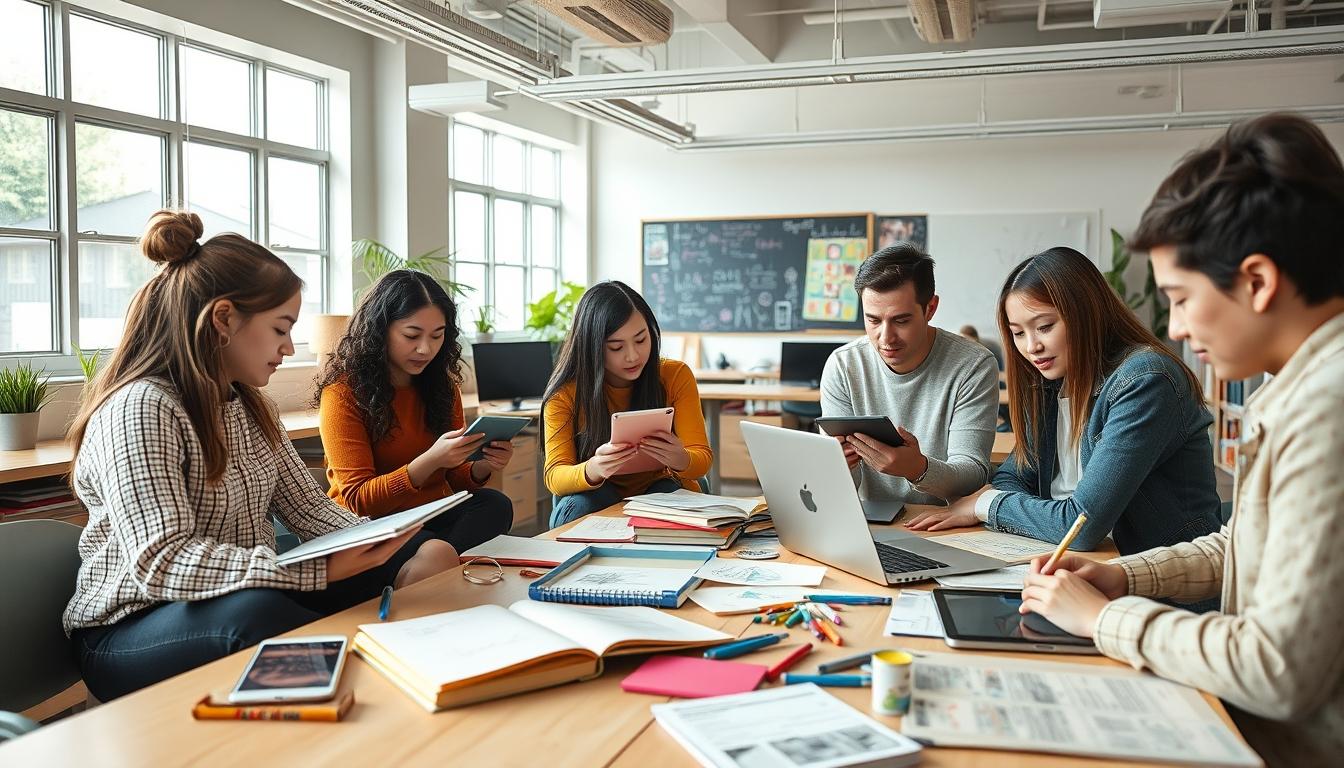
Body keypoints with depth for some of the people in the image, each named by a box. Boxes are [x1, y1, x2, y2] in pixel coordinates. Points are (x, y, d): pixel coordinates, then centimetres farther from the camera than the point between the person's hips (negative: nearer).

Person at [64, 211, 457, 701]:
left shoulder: (249, 404, 9)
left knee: (432, 555, -7)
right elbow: (161, 564, -29)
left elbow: (306, 506, 8)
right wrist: (321, 570, -36)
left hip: (252, 593, 8)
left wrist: (373, 547, -12)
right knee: (258, 612, -41)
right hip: (131, 634, -7)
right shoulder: (139, 408, -19)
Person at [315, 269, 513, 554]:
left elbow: (455, 477, 11)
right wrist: (429, 462, -29)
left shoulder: (442, 385, 7)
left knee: (495, 505, -27)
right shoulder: (343, 393, -11)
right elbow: (357, 500, -13)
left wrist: (483, 466, -14)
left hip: (435, 516, 6)